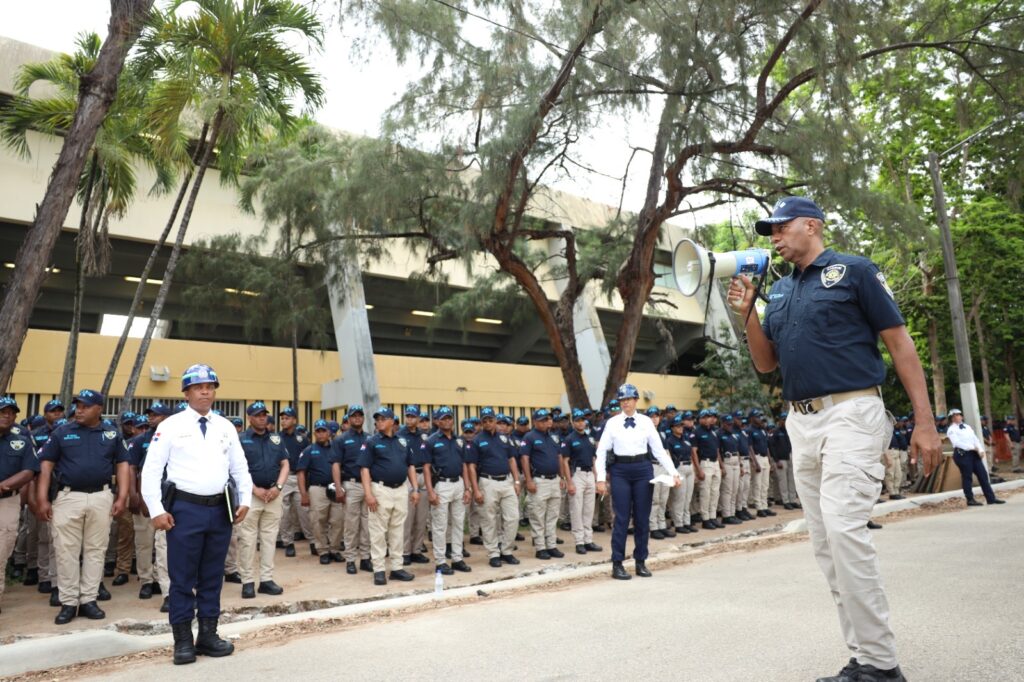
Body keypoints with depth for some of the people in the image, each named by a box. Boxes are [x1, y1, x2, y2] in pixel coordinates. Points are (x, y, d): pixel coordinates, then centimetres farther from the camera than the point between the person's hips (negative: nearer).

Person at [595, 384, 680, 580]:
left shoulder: (646, 422, 3)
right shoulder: (612, 423, 0)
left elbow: (659, 450, 3)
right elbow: (602, 451, 1)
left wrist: (673, 473, -5)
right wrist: (601, 479, -5)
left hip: (643, 469, 2)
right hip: (620, 470, -2)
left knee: (642, 518, 7)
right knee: (622, 518, -1)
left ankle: (641, 562, 20)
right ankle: (617, 564, 9)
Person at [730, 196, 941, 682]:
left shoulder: (854, 271, 0)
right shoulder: (779, 291, 17)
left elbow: (900, 343, -4)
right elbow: (765, 363, 18)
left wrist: (925, 421, -10)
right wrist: (746, 312, 3)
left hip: (851, 413, -7)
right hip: (801, 423, 7)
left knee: (843, 528, -17)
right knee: (824, 543, 7)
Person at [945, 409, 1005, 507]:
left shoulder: (967, 427, 20)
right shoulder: (951, 429, -2)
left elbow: (975, 438, 14)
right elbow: (957, 442, -14)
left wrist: (980, 449, -3)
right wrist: (972, 447, -18)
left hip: (973, 453, 7)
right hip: (962, 454, -7)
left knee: (983, 474, 4)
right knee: (967, 477, -4)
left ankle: (991, 498, 8)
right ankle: (970, 500, 2)